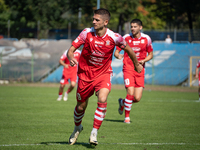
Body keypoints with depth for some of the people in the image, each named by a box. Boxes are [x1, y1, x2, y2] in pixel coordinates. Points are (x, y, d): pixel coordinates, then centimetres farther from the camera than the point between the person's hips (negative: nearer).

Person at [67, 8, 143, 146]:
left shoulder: (114, 37, -14)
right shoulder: (87, 33, -13)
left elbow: (128, 49, 5)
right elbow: (71, 49, -10)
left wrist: (137, 64, 18)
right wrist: (71, 57, -34)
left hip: (103, 74, -1)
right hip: (85, 73, 1)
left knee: (102, 100, -27)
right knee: (81, 106, 9)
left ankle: (94, 133, -14)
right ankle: (77, 128, 41)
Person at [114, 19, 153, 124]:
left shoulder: (146, 39, 2)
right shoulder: (126, 38, -2)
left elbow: (150, 54, 12)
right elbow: (116, 52, 2)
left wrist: (143, 60, -9)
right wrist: (118, 55, -22)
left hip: (140, 70, 2)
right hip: (128, 68, -2)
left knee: (137, 98, -4)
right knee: (130, 93, -18)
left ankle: (122, 102, 29)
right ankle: (127, 117, 1)